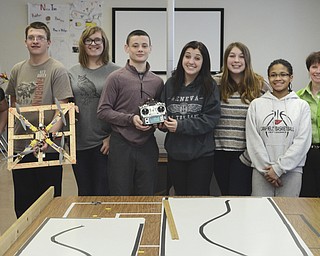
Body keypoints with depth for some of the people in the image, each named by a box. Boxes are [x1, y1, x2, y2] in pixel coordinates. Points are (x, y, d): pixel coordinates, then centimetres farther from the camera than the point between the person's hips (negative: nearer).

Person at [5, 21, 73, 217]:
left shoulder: (57, 70, -7)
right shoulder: (17, 70, 10)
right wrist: (11, 132, 11)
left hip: (47, 147, -5)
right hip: (20, 145, 5)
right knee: (22, 204, 14)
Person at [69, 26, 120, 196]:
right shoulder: (73, 73, 10)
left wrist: (112, 137, -10)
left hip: (103, 143, -4)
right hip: (79, 142, 4)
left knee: (103, 192, 1)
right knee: (84, 192, 13)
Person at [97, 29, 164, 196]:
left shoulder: (157, 82, 10)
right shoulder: (116, 78, -3)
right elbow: (103, 111, -6)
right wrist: (130, 119, -15)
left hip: (147, 145, 4)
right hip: (121, 145, -3)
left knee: (147, 198, 11)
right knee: (120, 198, 5)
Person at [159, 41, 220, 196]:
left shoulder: (210, 86, -6)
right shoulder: (171, 84, 5)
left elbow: (211, 119, -12)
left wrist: (180, 126, -19)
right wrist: (163, 124, -9)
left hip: (201, 154, -3)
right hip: (175, 152, 3)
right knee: (179, 196, 15)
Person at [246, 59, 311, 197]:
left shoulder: (302, 105, 5)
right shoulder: (256, 104, 6)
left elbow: (302, 141, -3)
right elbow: (253, 140, 0)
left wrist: (278, 168, -9)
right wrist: (266, 168, -8)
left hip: (291, 171, 0)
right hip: (261, 170, 0)